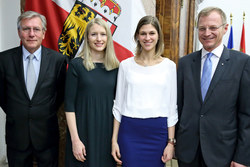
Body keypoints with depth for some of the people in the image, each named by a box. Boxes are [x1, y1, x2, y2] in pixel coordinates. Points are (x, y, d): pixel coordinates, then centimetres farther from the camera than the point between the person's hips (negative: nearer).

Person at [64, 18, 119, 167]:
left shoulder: (115, 67, 4)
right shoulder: (76, 65, -5)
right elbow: (69, 105, -7)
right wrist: (75, 139, -12)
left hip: (108, 130, 3)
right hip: (83, 130, -3)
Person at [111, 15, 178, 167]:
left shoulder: (169, 65, 2)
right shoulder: (126, 65, 3)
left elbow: (172, 107, 3)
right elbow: (118, 105, 6)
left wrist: (171, 142, 0)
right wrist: (114, 140, 4)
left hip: (158, 132, 0)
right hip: (129, 131, 0)